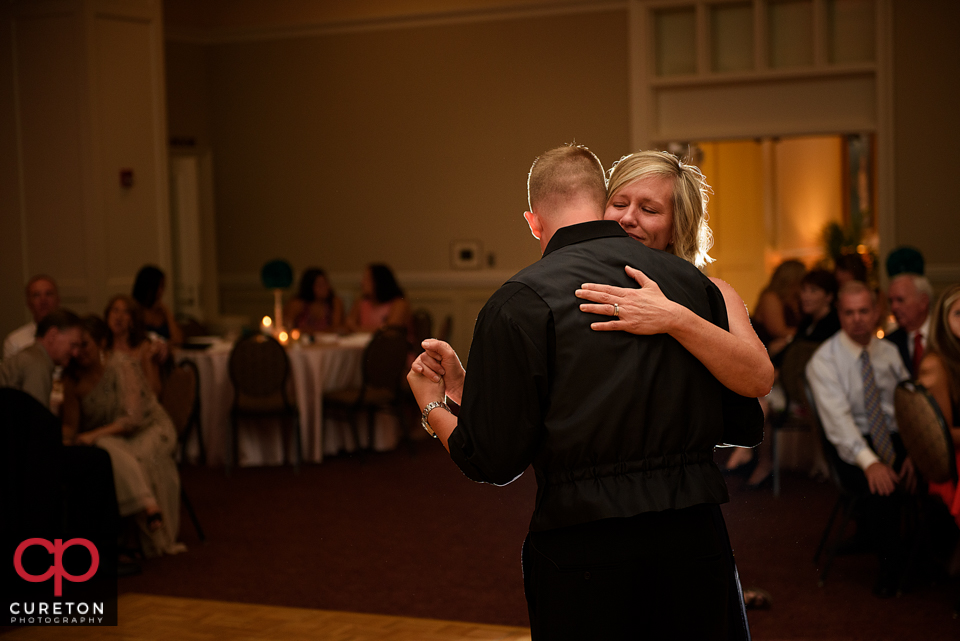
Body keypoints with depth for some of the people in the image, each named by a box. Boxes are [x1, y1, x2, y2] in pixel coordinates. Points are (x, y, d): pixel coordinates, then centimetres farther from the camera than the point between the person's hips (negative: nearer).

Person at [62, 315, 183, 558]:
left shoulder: (121, 365, -18)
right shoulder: (72, 376, -2)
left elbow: (132, 418, -24)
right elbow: (71, 423, 1)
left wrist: (95, 435, -36)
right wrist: (62, 437, -22)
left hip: (150, 428, -3)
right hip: (109, 436, 3)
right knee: (112, 452, -34)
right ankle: (148, 508, -41)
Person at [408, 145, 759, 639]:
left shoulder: (520, 302, -7)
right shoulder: (692, 282, 4)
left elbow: (493, 462, -7)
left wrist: (432, 408, 14)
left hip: (584, 551, -3)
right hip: (695, 538, 4)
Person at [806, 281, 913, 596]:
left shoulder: (889, 353, 10)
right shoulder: (824, 361, -7)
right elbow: (838, 420, -18)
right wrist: (870, 462, -32)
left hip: (894, 440, 5)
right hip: (850, 449, -5)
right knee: (884, 485, -34)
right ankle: (891, 565, -13)